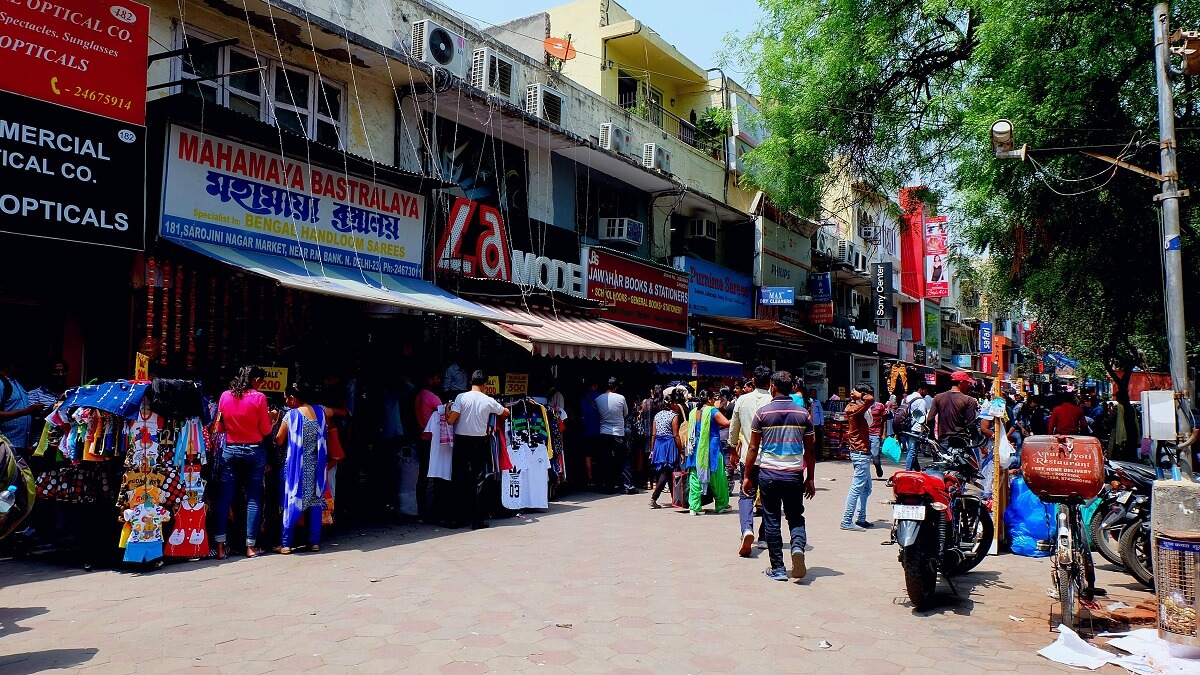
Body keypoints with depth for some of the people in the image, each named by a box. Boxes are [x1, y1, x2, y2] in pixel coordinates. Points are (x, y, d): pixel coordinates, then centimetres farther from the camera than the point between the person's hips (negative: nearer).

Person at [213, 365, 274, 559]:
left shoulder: (225, 396, 2)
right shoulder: (259, 397, -9)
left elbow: (219, 427, 9)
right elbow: (265, 430, -5)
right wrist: (271, 419, 14)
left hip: (230, 451, 3)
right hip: (254, 451, -3)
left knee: (224, 498, 5)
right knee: (253, 499, 3)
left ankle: (220, 547, 3)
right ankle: (250, 547, 4)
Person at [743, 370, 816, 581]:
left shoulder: (763, 413, -4)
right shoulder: (803, 414, 1)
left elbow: (753, 448, -2)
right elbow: (810, 451, 5)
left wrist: (747, 476, 5)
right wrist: (810, 478, 14)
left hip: (768, 474, -1)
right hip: (794, 476, 1)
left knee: (772, 521, 7)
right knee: (796, 518, 14)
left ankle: (777, 569, 9)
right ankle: (798, 546, -15)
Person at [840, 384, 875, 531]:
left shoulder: (852, 407, 12)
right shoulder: (855, 409, -17)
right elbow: (870, 399, -34)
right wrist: (858, 395, -17)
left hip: (860, 453, 11)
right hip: (861, 453, -11)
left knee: (866, 488, 17)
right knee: (857, 487, -8)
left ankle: (861, 519, 23)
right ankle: (847, 521, -6)